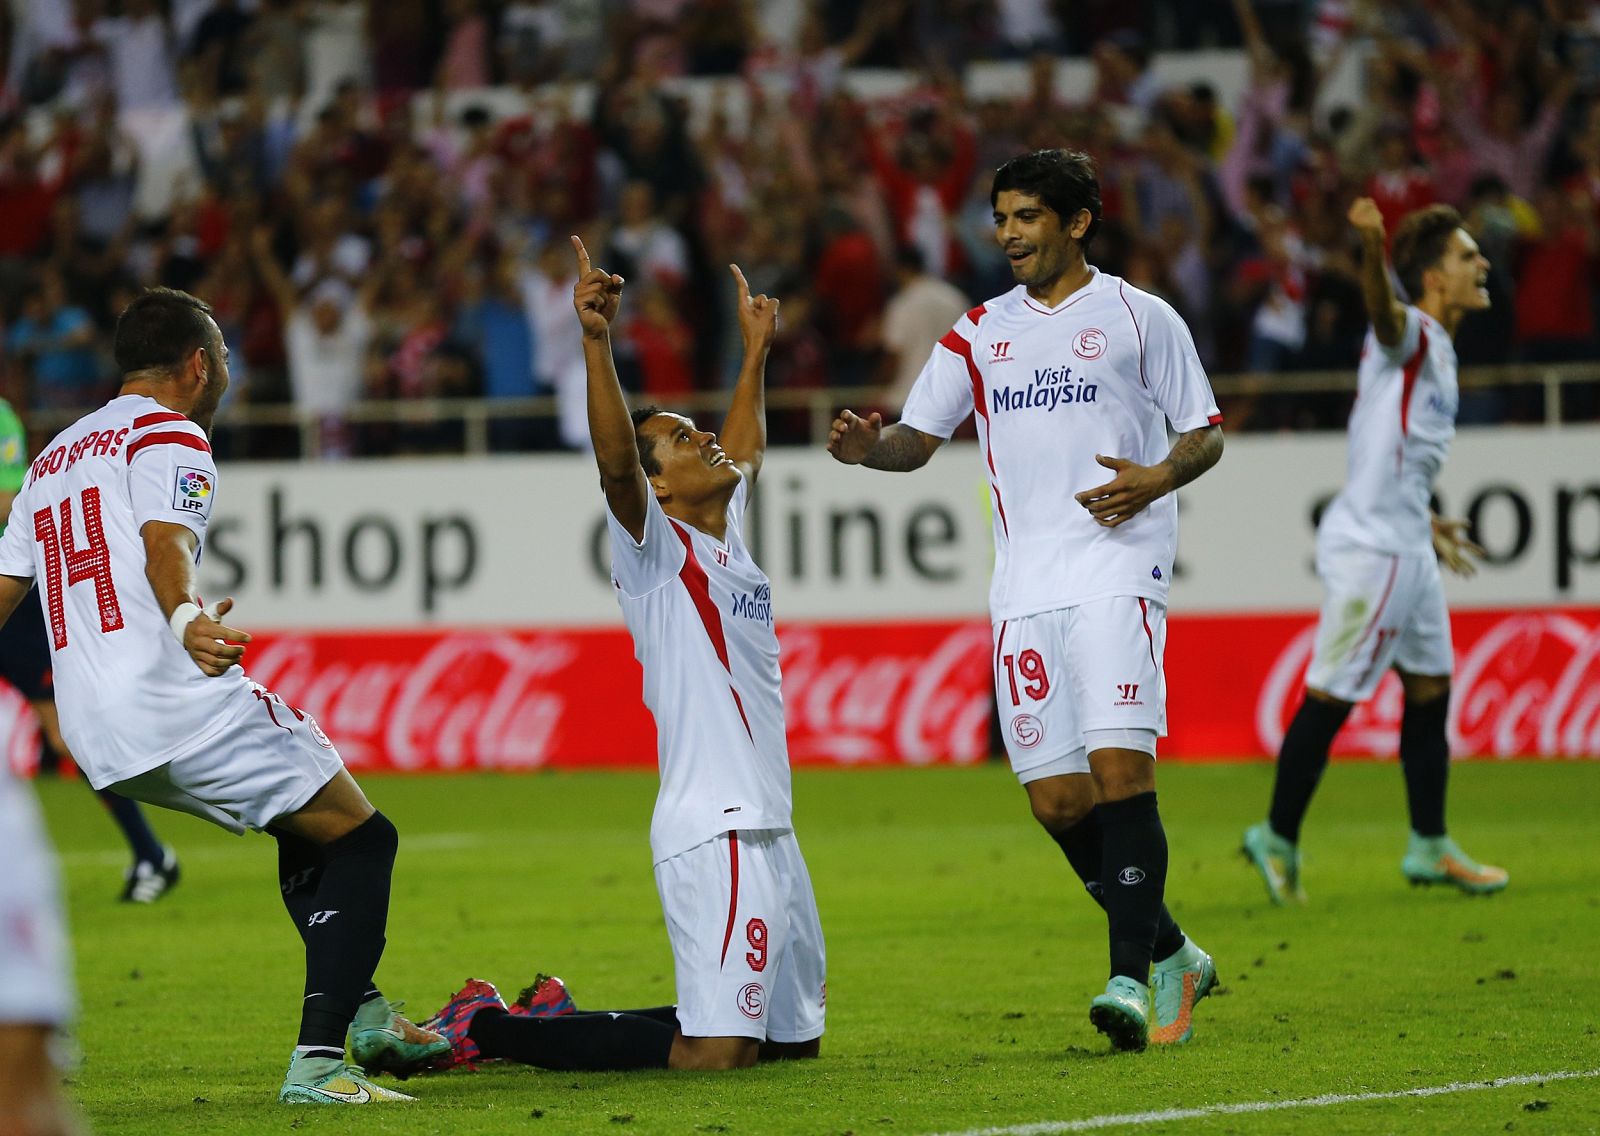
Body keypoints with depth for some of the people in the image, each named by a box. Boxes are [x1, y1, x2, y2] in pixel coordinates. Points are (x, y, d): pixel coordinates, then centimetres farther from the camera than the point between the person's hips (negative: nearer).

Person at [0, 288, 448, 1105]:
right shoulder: (170, 438, -3)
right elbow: (164, 544, -23)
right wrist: (185, 620, -41)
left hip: (93, 732, 9)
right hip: (181, 702, -9)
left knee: (307, 826, 28)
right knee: (360, 841, 0)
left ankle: (361, 1014, 28)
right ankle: (319, 1061, -13)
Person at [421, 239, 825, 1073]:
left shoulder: (726, 534, 18)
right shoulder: (657, 547, -6)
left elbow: (744, 455, 39)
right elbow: (616, 464, -26)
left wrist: (755, 353, 43)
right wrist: (596, 340, -37)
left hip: (767, 828, 10)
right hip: (713, 835, -10)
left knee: (795, 1037, 16)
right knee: (715, 1052, -17)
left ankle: (562, 1020, 26)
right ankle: (487, 1027, -3)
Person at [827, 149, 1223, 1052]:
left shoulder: (1138, 317, 5)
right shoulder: (980, 333, 17)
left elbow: (1206, 431, 8)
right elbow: (919, 437, 18)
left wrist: (1159, 477, -13)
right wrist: (869, 447, -4)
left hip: (1118, 567, -5)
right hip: (1024, 586, 5)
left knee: (1119, 764, -19)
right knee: (1057, 796, 1)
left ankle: (1132, 980, -21)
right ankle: (1172, 955, 17)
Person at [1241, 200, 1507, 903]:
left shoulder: (1438, 351, 17)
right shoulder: (1413, 333, -12)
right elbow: (1382, 311, -38)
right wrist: (1373, 247, -58)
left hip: (1407, 548, 10)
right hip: (1370, 549, -10)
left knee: (1430, 688, 13)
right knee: (1330, 698, -4)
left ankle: (1429, 847, 20)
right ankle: (1278, 839, 5)